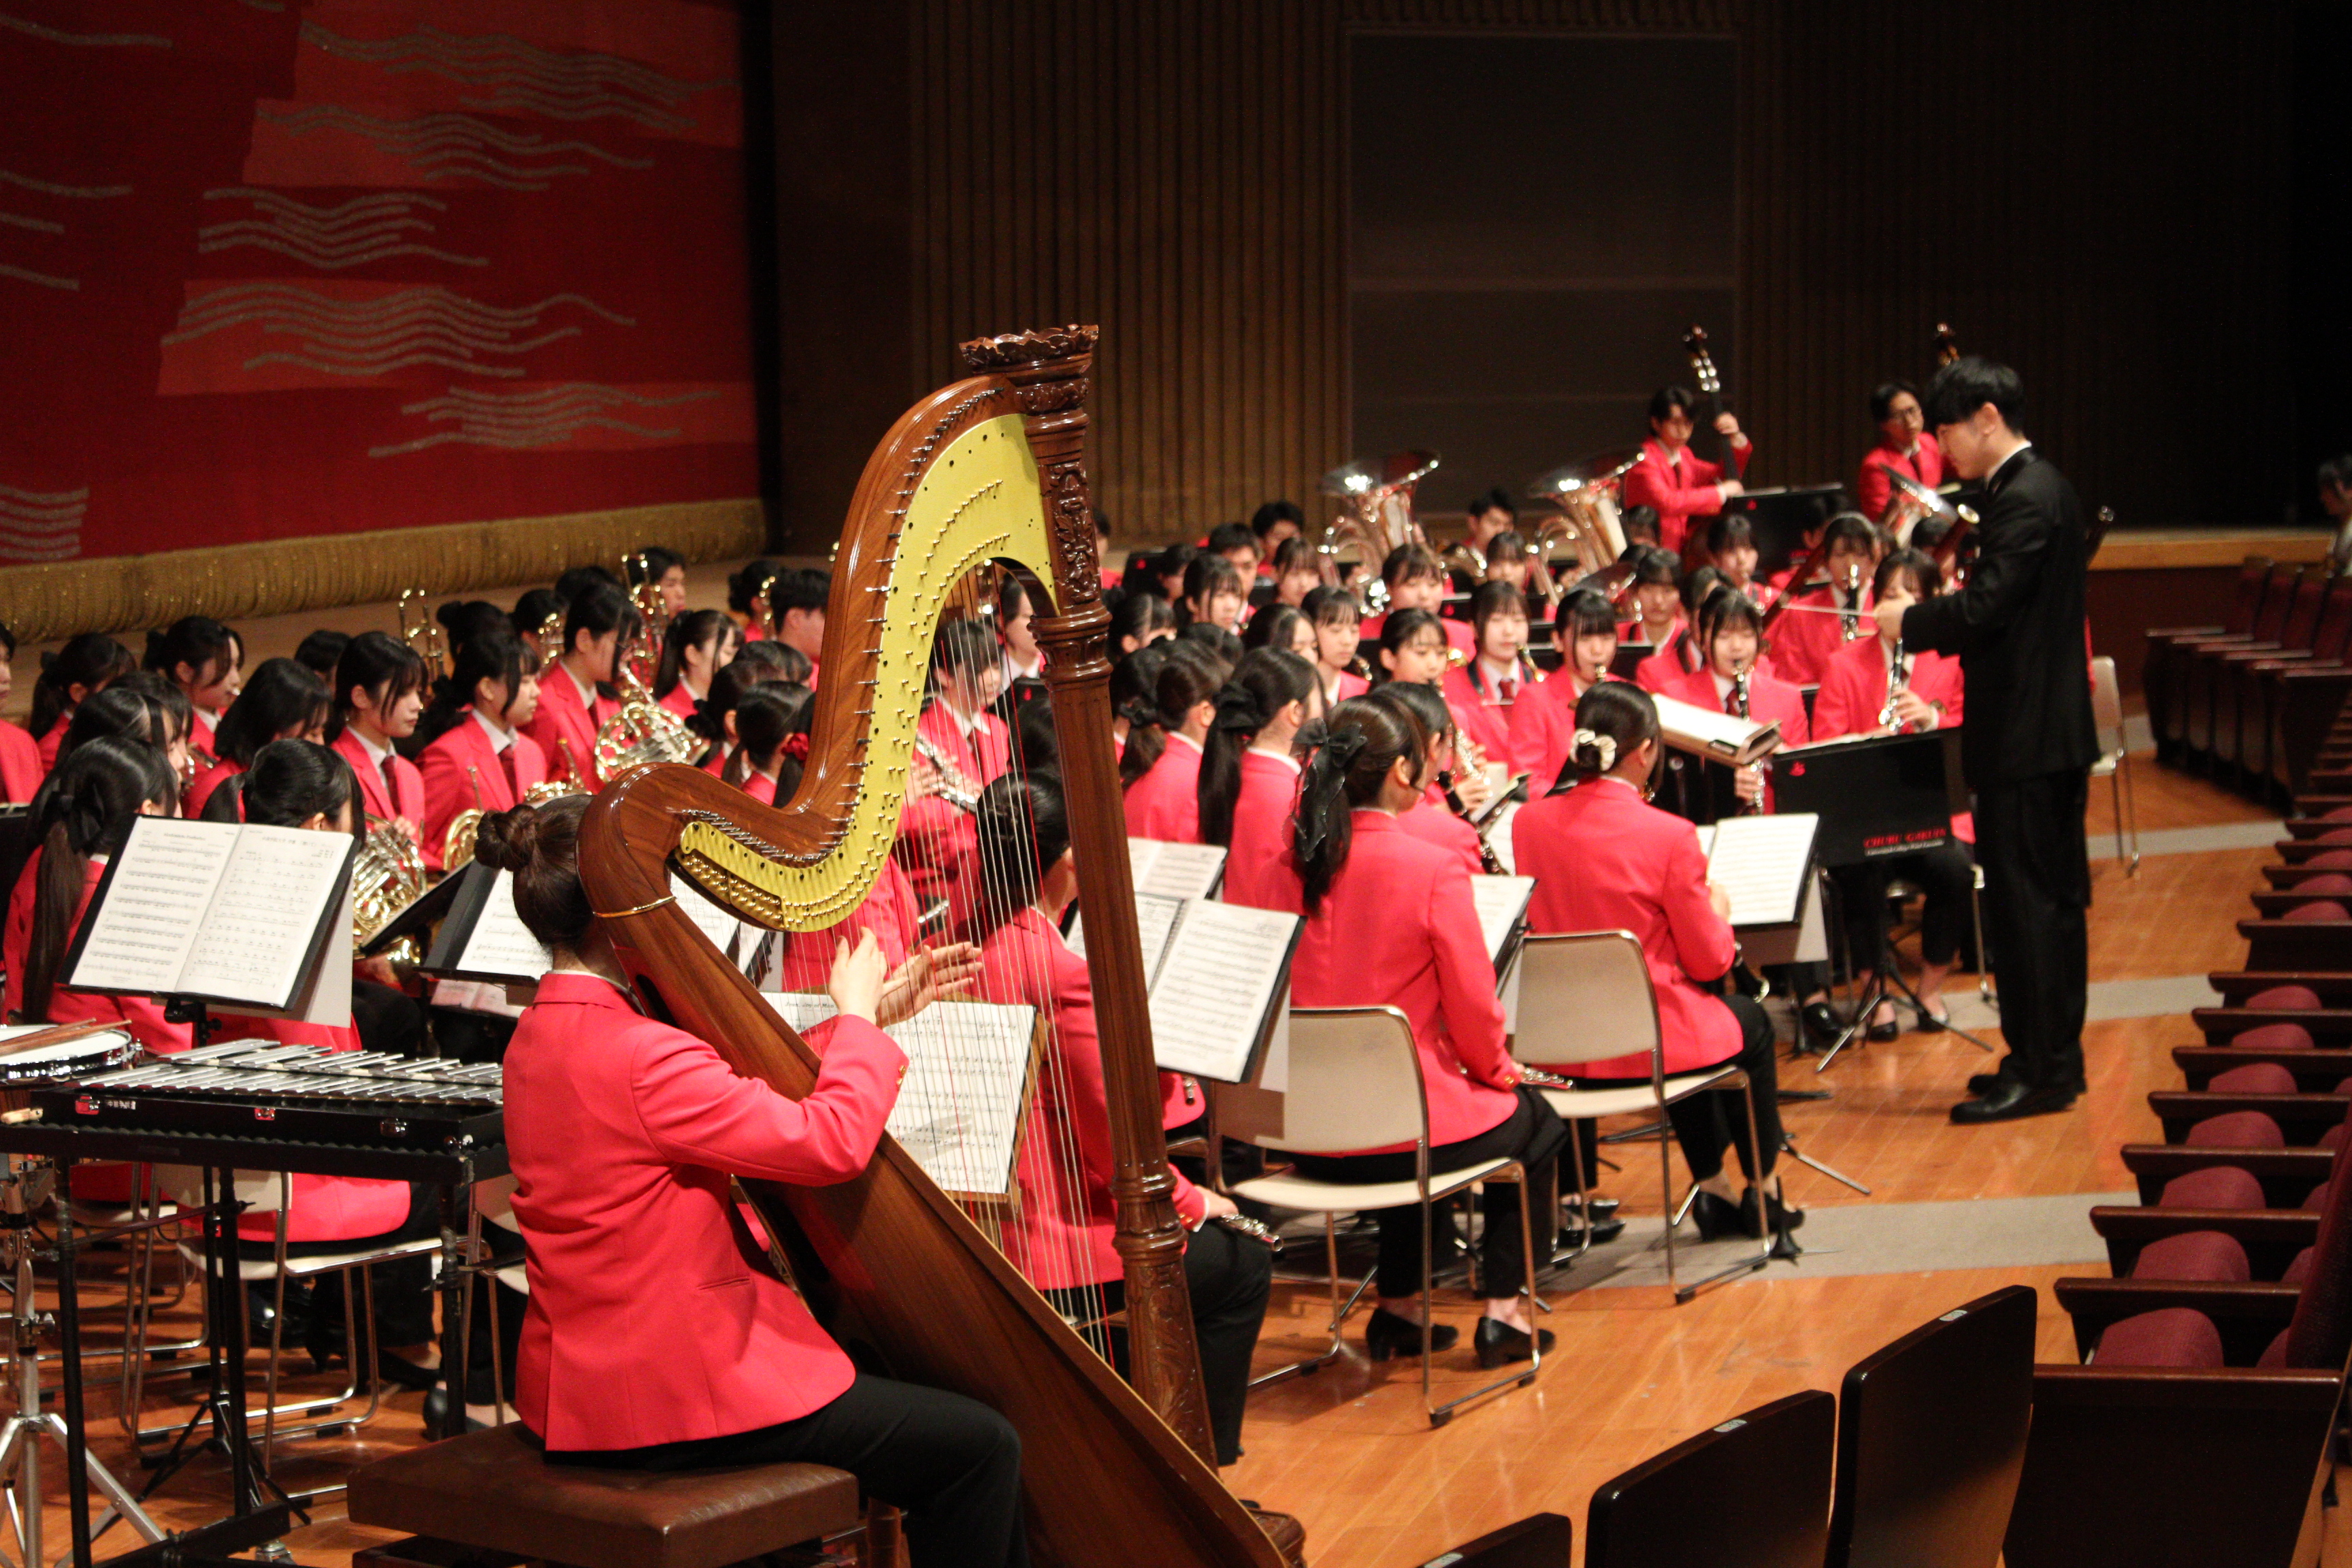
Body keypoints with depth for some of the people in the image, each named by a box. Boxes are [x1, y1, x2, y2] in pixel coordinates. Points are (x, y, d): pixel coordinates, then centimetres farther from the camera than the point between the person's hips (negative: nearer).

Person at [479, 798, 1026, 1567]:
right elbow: (831, 1139, -22)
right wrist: (857, 1018, -6)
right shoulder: (638, 1057, -24)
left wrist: (857, 1022, 13)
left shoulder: (543, 1034, 8)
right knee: (978, 1447, -6)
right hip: (662, 1401, -11)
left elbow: (744, 1100, 14)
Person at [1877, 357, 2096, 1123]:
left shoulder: (2024, 499, -18)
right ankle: (2056, 1059, 23)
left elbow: (1984, 608, -24)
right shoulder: (2040, 486, 14)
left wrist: (1910, 620, -9)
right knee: (2055, 896, 15)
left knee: (2022, 901, -6)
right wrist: (1931, 615, 8)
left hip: (2024, 739, -11)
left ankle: (2036, 1072, -2)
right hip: (2053, 730, 11)